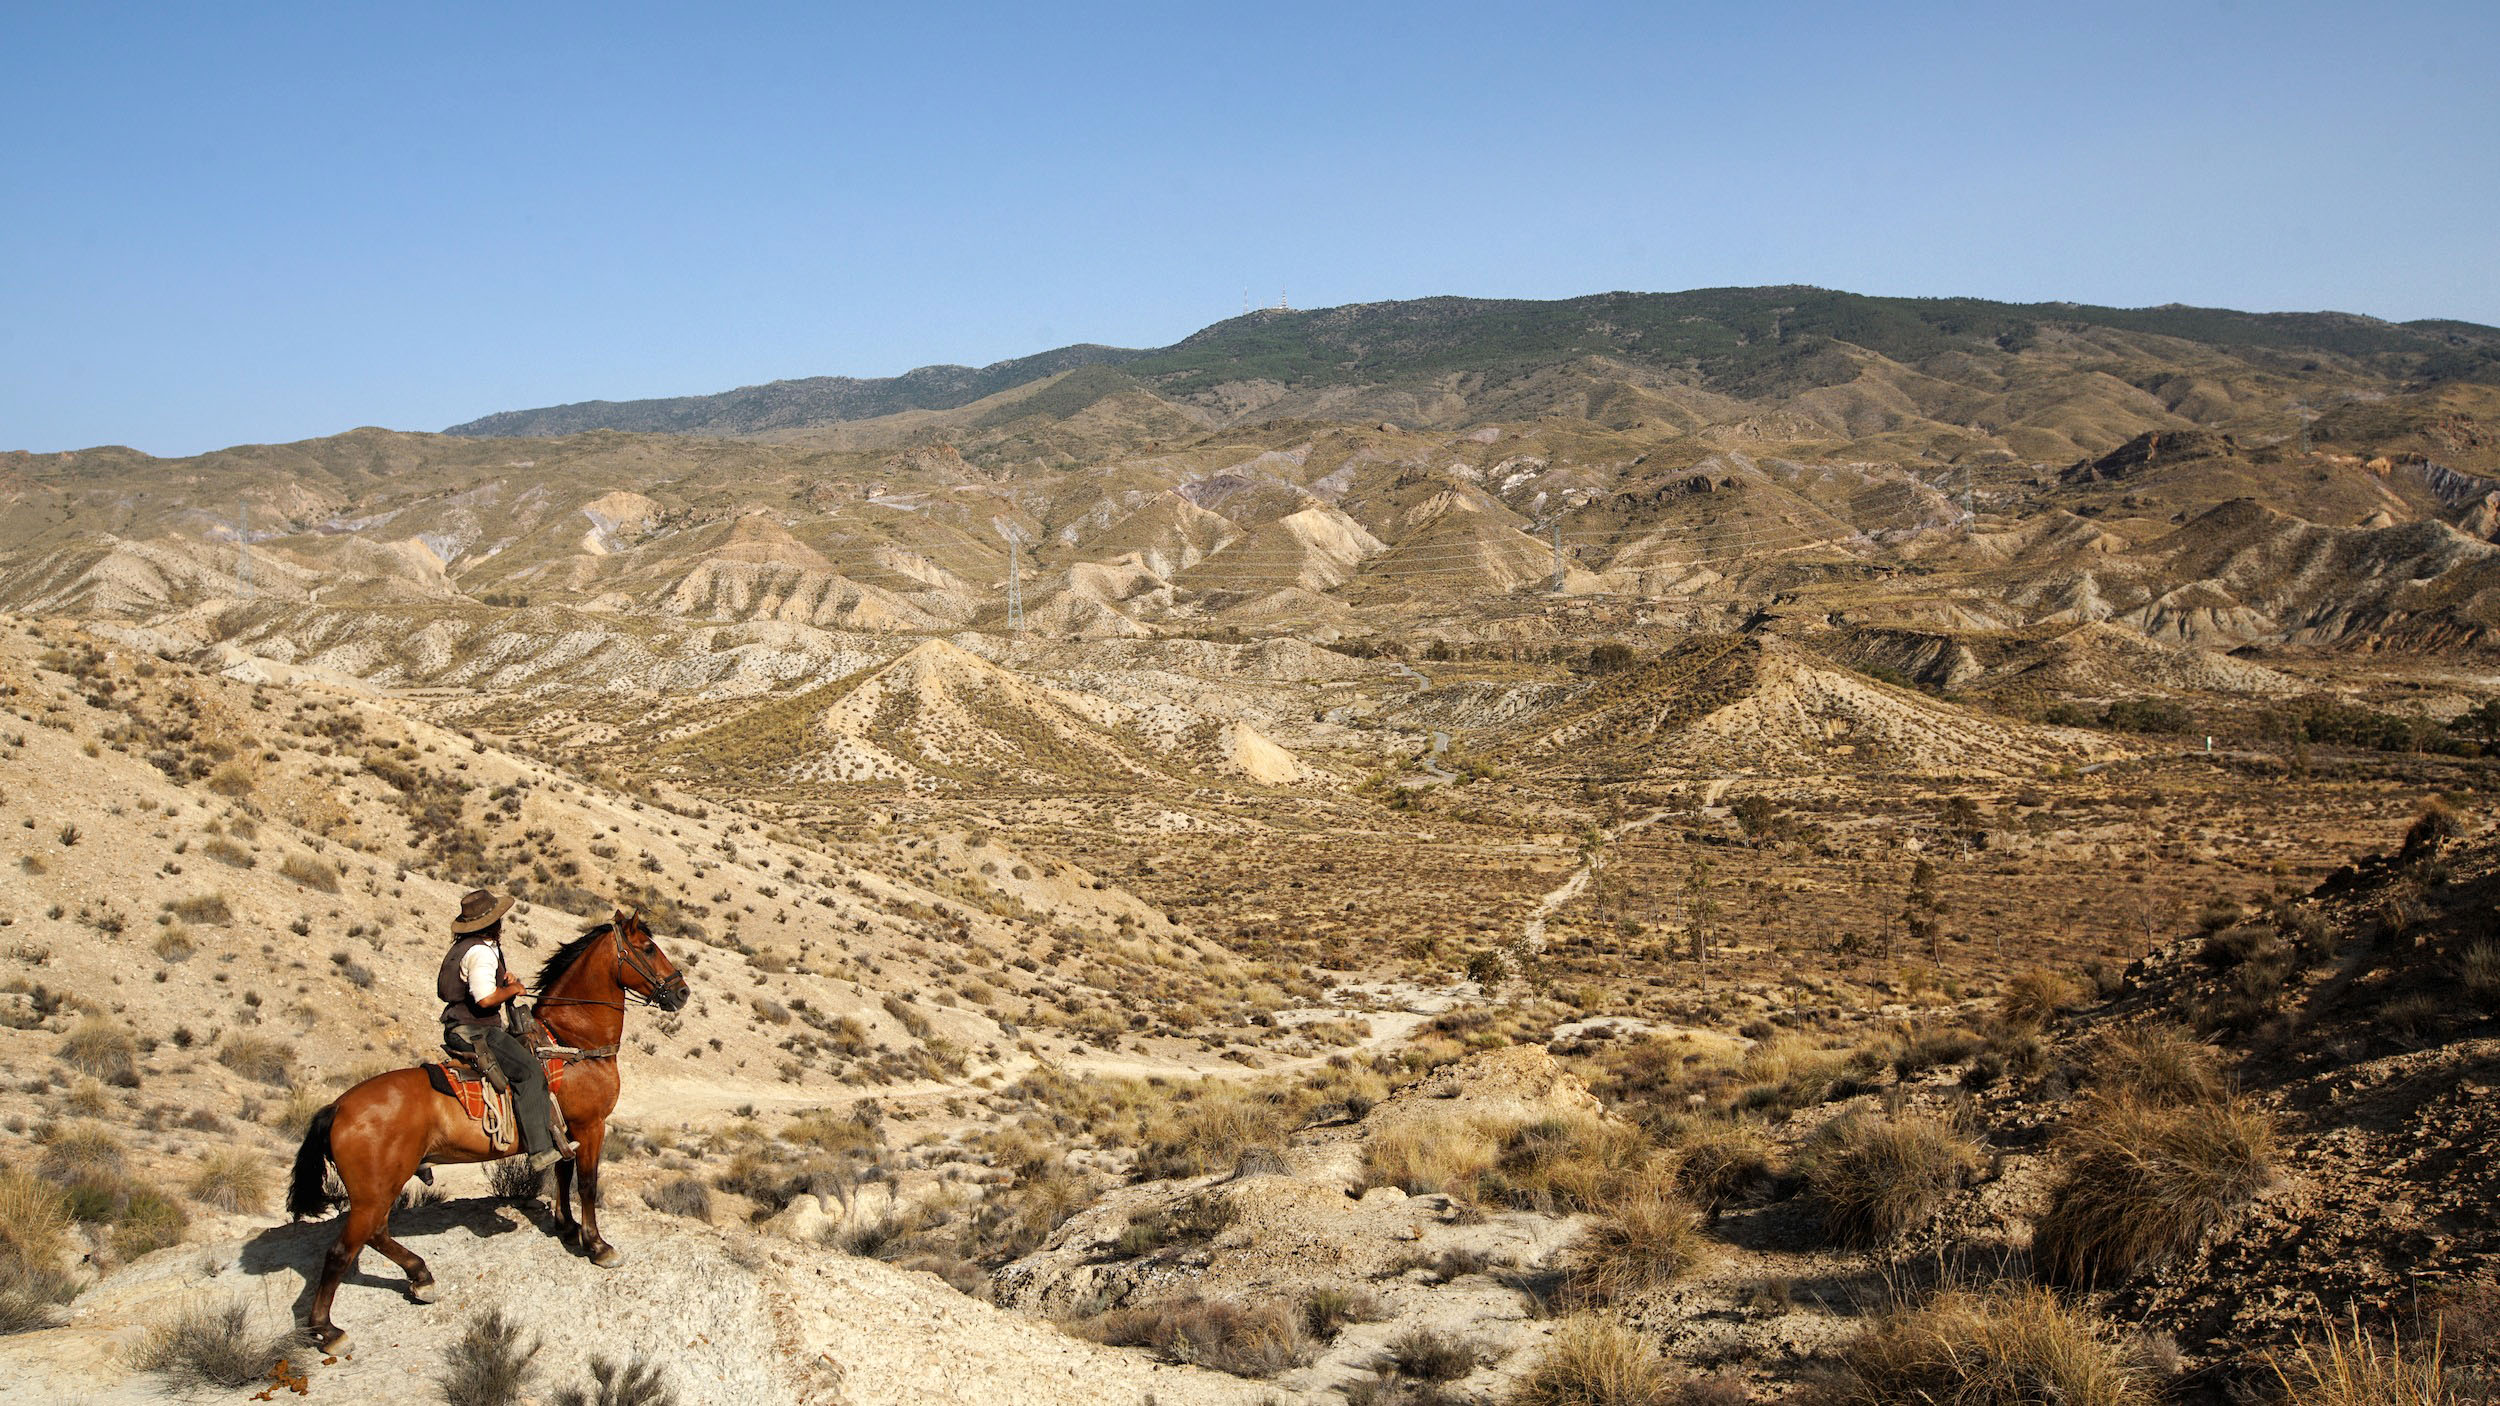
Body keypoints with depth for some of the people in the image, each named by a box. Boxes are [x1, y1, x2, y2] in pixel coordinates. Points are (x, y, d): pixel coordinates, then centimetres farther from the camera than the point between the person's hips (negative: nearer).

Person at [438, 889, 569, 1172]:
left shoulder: (463, 947, 15)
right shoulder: (481, 952, -19)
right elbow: (485, 998, -30)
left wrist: (502, 977, 15)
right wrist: (512, 989, -11)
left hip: (459, 1029, 11)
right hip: (473, 1032, -11)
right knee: (529, 1072, -19)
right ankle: (540, 1151, -26)